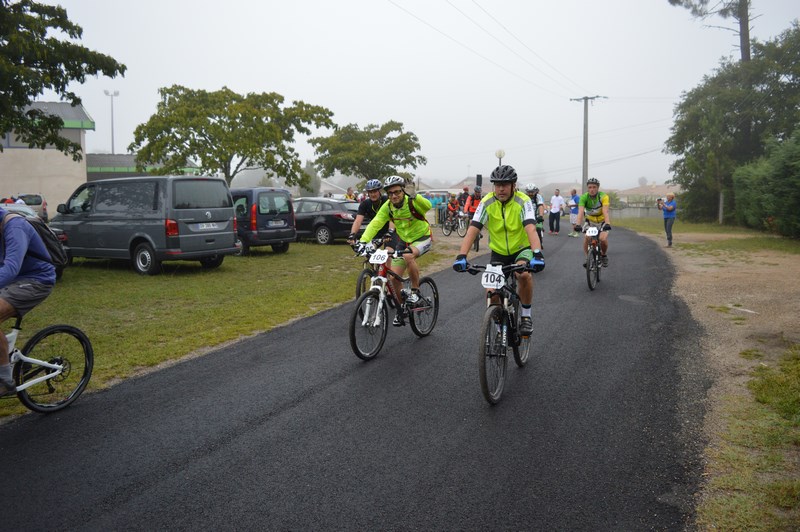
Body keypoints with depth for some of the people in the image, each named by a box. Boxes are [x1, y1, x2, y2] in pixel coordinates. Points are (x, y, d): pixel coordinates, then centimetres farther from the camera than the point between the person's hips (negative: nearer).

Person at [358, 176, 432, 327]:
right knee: (394, 278, -1)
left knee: (408, 256, -37)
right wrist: (363, 241, -34)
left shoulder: (412, 202, -23)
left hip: (422, 239, -5)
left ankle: (415, 291, -16)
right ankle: (401, 310, 20)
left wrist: (416, 197, -60)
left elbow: (427, 207, -42)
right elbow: (375, 224, -20)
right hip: (403, 241, 5)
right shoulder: (387, 207, -11)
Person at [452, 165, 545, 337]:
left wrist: (537, 254, -52)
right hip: (498, 252, 3)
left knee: (524, 275, -34)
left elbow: (531, 229, -35)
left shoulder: (523, 201, -20)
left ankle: (525, 316, -10)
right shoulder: (487, 203, -15)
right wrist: (461, 256, -38)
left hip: (521, 249, -2)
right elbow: (472, 230, -23)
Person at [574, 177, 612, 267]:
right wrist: (578, 224, -49)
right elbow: (580, 212, -33)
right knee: (586, 238, -22)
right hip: (590, 221, 2)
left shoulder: (603, 196, -26)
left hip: (602, 221, -2)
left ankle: (604, 255, 8)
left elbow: (605, 212, -37)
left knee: (603, 239, -22)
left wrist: (607, 224, -53)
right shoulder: (584, 197, -22)